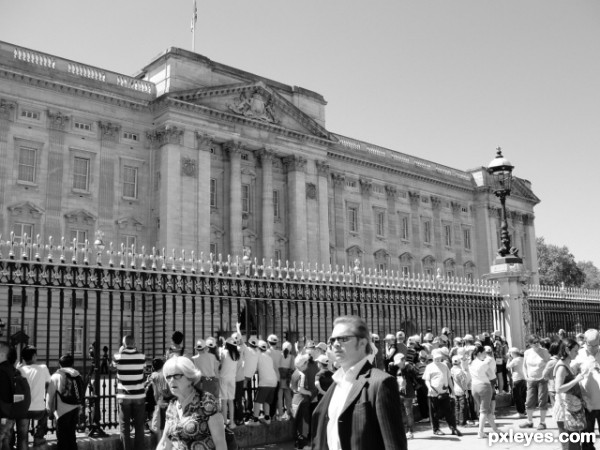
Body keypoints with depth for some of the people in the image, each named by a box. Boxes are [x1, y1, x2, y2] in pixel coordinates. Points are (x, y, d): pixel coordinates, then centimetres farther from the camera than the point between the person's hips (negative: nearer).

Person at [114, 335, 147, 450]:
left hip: (124, 396, -1)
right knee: (139, 426, 9)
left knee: (124, 426, 6)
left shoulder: (119, 357, -7)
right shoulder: (141, 356, -4)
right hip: (139, 395, 1)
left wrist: (120, 352, 19)